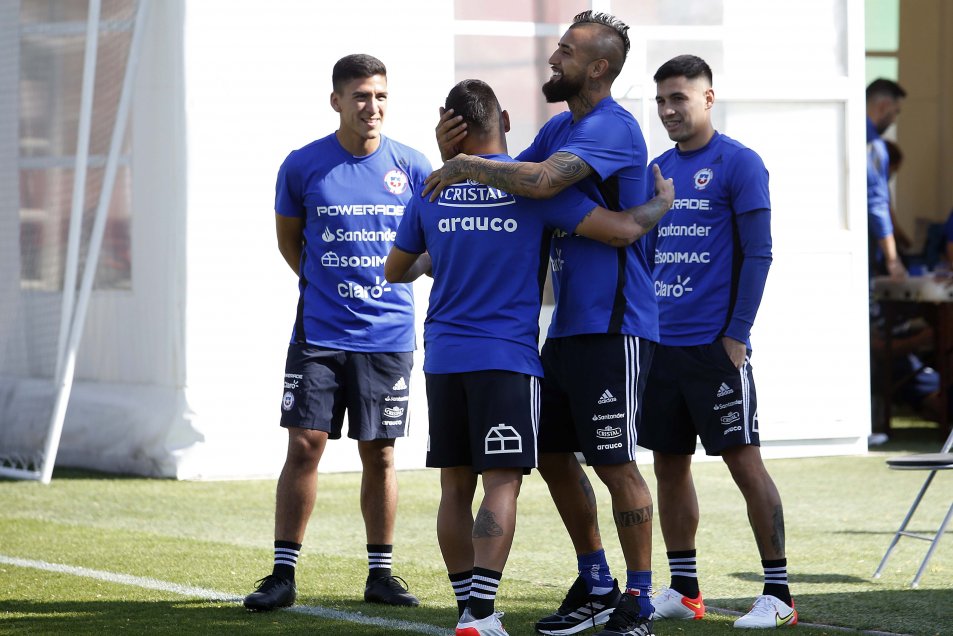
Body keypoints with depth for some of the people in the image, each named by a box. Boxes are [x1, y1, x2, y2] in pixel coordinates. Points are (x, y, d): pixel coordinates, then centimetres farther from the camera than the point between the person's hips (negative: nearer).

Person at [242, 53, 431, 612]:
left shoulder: (412, 167, 1)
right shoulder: (303, 166, -1)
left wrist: (395, 275, 3)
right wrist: (325, 281, 6)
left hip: (388, 334, 1)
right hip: (320, 332, -1)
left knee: (380, 455, 6)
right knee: (305, 446, -5)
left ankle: (381, 573, 16)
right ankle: (284, 573, 1)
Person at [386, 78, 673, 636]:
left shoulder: (432, 192, 7)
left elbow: (395, 271, 20)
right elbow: (622, 230, -9)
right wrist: (662, 202, 11)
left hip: (443, 358, 4)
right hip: (507, 359, -4)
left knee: (457, 487, 11)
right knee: (501, 486, -7)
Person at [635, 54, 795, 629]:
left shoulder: (739, 164, -7)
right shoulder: (658, 170, 13)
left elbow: (757, 254, -10)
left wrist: (736, 334, -14)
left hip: (715, 345, -7)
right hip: (660, 344, 7)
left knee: (744, 461, -6)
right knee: (669, 465, 10)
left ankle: (778, 592, -2)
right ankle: (684, 592, 18)